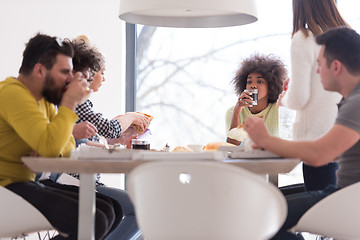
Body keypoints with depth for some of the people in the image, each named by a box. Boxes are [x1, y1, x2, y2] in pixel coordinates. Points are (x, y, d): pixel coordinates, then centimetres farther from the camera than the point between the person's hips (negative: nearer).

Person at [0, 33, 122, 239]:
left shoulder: (43, 99, 15)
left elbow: (67, 145, 14)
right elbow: (51, 147, -29)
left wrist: (49, 150, -10)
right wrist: (69, 102, -17)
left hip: (27, 183, 10)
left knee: (111, 209, 2)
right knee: (93, 222, -24)